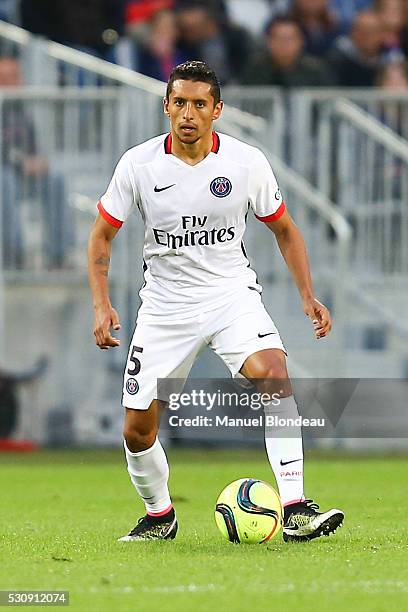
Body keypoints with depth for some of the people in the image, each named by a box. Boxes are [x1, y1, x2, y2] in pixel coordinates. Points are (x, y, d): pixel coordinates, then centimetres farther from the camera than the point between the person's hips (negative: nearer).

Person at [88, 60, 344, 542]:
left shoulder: (247, 162, -8)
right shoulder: (138, 165, -10)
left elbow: (284, 230, 6)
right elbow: (101, 235, 1)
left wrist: (308, 296, -4)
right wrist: (101, 305, -12)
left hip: (232, 294, -1)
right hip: (165, 305, 1)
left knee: (273, 375, -28)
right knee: (137, 430, -1)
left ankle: (295, 511, -29)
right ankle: (159, 516, 29)